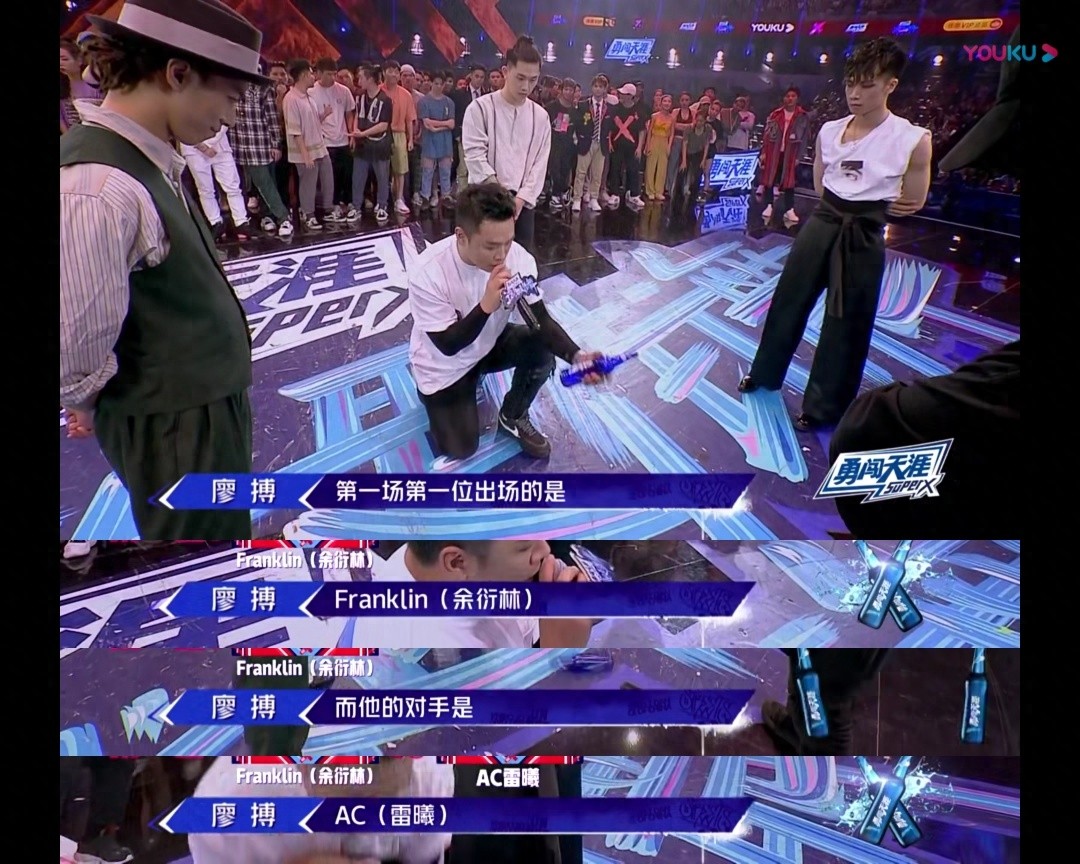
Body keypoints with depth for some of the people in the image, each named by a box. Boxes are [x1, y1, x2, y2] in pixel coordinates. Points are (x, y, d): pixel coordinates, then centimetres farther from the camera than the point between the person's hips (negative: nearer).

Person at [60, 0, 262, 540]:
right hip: (177, 434, -9)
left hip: (210, 412, 9)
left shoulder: (150, 163, 4)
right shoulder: (97, 189, -25)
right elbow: (75, 365, -25)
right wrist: (99, 406, -5)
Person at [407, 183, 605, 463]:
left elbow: (541, 321, -22)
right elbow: (448, 345, -29)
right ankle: (443, 400, 26)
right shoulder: (429, 272, -32)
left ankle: (513, 417, 3)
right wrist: (486, 306, -45)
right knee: (460, 449, -6)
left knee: (541, 350, -24)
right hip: (444, 366, -3)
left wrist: (576, 355, -42)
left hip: (489, 344, 3)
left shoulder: (517, 258, -23)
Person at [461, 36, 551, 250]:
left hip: (523, 204, 4)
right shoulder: (480, 108, -5)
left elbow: (539, 164, 7)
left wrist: (521, 198, -7)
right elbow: (476, 157, -10)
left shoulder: (540, 116, 8)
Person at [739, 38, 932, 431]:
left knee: (846, 323, 4)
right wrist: (839, 207, 4)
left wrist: (871, 207, -2)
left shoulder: (913, 139, -11)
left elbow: (912, 204, -2)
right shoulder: (830, 131, 2)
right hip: (821, 224, 4)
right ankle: (765, 372, 34)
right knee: (789, 300, 13)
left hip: (863, 238, -4)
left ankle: (824, 406, 19)